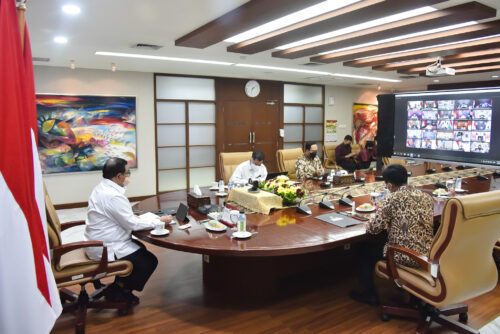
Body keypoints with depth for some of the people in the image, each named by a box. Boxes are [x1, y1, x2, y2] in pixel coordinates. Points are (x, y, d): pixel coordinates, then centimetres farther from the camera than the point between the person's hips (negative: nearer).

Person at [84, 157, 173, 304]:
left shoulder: (101, 188, 6)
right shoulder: (113, 196, -26)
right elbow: (132, 224, -20)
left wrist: (131, 216, 8)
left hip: (97, 241, 11)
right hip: (105, 249, -11)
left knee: (141, 248, 22)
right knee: (150, 261, -6)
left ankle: (119, 286, 24)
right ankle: (119, 290, 9)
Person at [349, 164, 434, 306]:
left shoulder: (392, 199, -18)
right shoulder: (426, 197, 3)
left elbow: (373, 228, -14)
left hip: (405, 257, -7)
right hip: (427, 254, 8)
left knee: (363, 249, 15)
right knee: (376, 245, 30)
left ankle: (370, 295, 25)